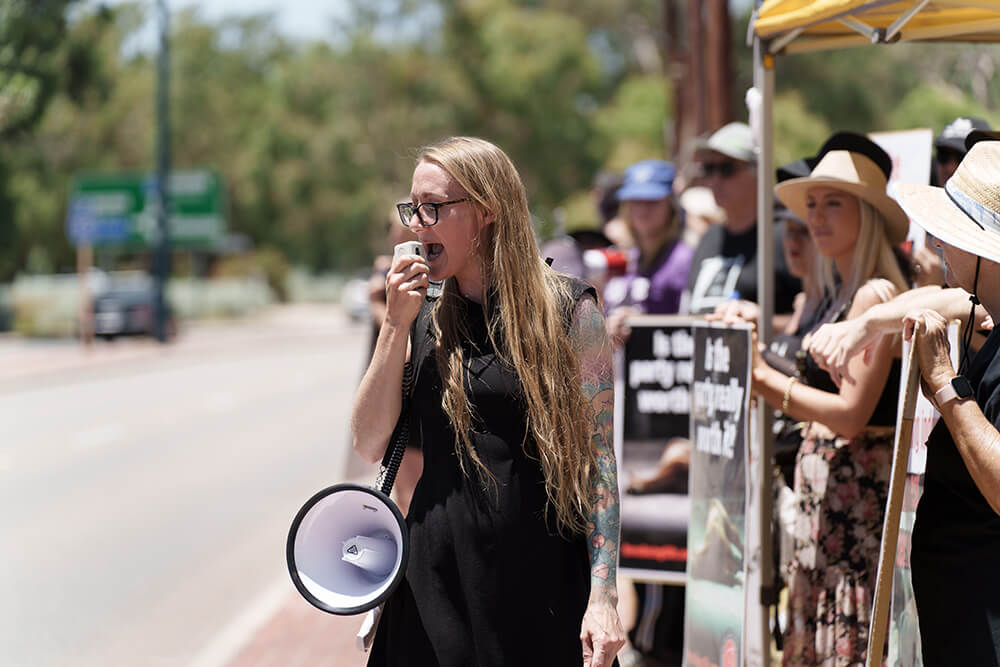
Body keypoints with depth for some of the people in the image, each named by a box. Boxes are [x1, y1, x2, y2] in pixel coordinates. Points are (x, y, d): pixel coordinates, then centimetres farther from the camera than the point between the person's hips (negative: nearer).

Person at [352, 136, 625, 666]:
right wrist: (395, 326, -5)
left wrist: (603, 595, -11)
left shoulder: (567, 309, -3)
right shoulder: (423, 318, 9)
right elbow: (370, 444, 3)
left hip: (541, 582, -3)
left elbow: (598, 458, -5)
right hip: (436, 578, 3)